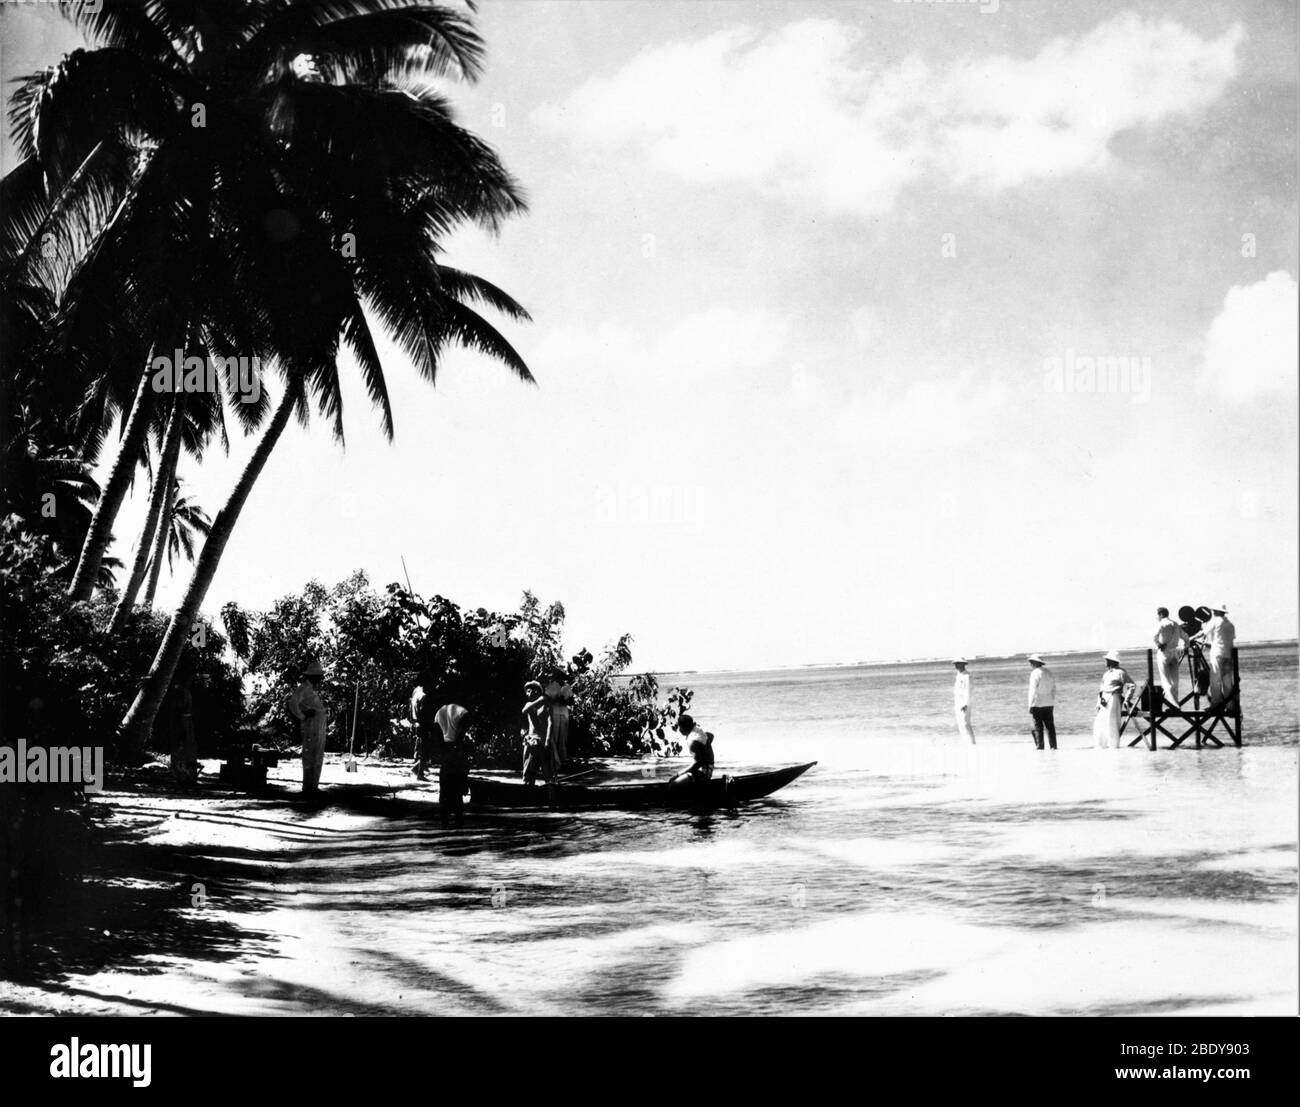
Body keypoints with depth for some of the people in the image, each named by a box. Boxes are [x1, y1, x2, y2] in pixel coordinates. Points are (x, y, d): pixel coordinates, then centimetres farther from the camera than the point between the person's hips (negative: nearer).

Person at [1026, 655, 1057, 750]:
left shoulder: (1035, 673, -11)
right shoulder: (1049, 672, 13)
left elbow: (1033, 690, -13)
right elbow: (1054, 689, 17)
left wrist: (1030, 705, -11)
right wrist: (1053, 702, 22)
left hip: (1037, 704, -7)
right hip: (1049, 703, 7)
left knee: (1038, 726, -2)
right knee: (1050, 725, 9)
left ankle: (1039, 746, -4)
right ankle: (1053, 745, 9)